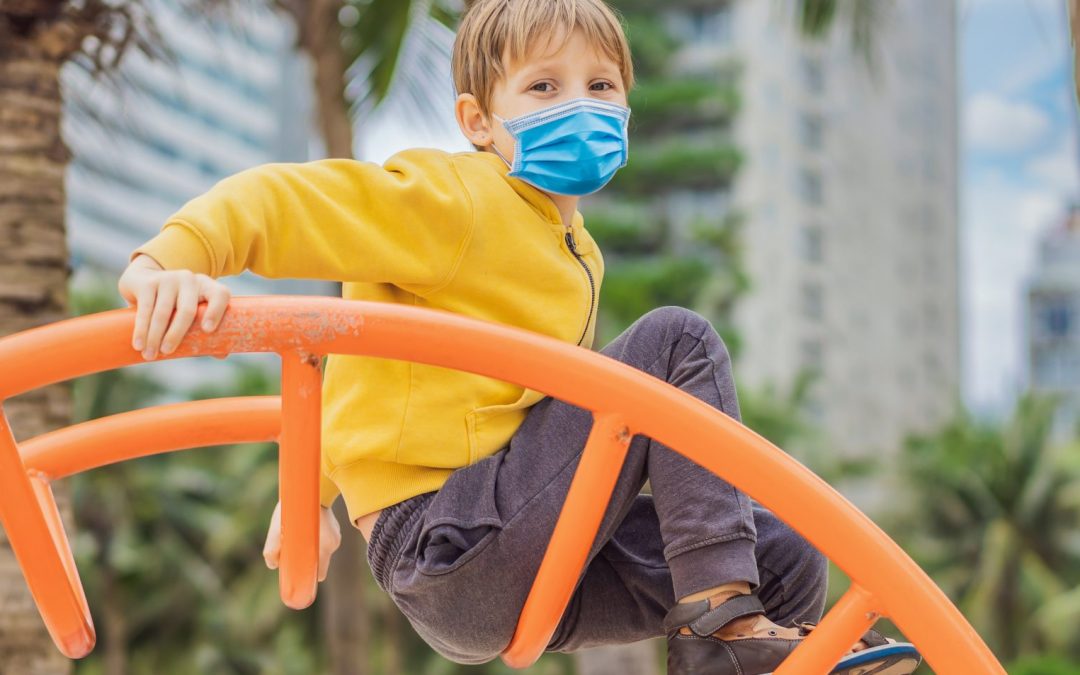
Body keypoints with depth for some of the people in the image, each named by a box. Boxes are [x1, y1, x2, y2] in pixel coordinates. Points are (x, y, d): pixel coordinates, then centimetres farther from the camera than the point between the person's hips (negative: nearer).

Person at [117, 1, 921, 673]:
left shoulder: (577, 254, 19)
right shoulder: (453, 201, -7)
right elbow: (283, 198, -18)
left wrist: (313, 485, 28)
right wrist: (173, 258, -39)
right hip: (450, 550, -9)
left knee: (785, 558, 2)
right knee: (675, 341, -14)